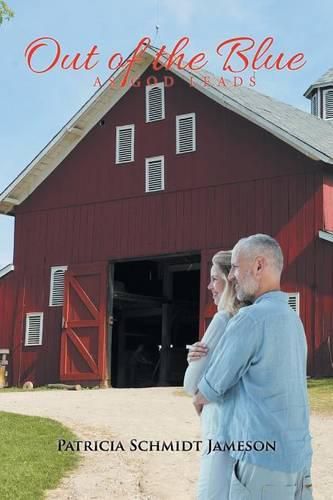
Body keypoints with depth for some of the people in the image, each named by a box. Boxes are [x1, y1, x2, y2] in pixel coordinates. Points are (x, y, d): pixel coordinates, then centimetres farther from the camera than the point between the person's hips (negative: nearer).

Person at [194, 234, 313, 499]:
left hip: (263, 460, -8)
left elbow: (209, 391, -5)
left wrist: (199, 402, 17)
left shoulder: (251, 319, -15)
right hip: (298, 458, 8)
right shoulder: (292, 319, 11)